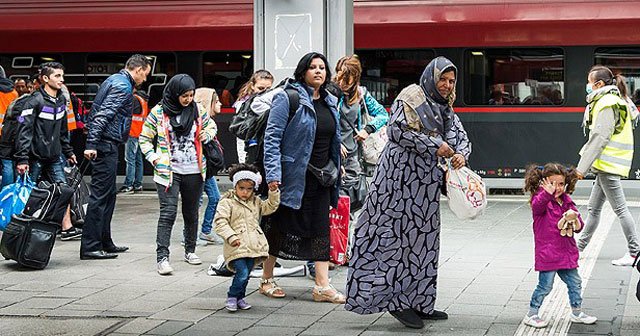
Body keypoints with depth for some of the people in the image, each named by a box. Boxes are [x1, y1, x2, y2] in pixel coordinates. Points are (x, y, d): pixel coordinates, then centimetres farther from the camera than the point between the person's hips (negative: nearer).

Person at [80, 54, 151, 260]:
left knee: (108, 194, 15)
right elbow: (103, 114, -22)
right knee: (100, 196, -9)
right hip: (106, 146, -10)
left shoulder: (114, 80, 19)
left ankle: (104, 242, 22)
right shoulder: (123, 86, -13)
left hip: (104, 145, 10)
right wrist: (92, 144, -26)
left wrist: (92, 141, 22)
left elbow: (96, 112, 22)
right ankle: (90, 247, -8)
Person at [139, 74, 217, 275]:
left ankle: (190, 250, 31)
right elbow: (145, 138, 3)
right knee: (168, 213, -12)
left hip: (194, 171, 4)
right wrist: (154, 158, -9)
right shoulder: (159, 112, -4)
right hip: (168, 171, -3)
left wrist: (207, 135, -1)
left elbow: (211, 126, 21)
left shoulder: (198, 110, 3)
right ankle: (162, 258, -15)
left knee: (191, 213, 15)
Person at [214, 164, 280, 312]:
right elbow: (220, 222, -10)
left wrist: (274, 192, 9)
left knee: (246, 273, 9)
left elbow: (270, 207, 24)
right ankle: (231, 298, 1)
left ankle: (240, 298, 23)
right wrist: (231, 237, -20)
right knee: (242, 273, -16)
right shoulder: (227, 202, -4)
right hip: (237, 246, -6)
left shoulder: (256, 202, 17)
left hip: (253, 246, 6)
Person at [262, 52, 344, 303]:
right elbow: (272, 137, -14)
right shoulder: (288, 98, -10)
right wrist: (273, 173, -21)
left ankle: (322, 285, 4)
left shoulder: (330, 103, 12)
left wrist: (335, 172, 18)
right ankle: (267, 280, 19)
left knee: (320, 228, 2)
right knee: (280, 225, 5)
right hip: (293, 175, -6)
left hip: (320, 177, 6)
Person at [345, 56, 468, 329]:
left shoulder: (445, 109, 19)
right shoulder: (412, 96, -7)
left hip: (426, 183, 9)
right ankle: (398, 302, -5)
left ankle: (419, 302, 16)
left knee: (424, 238, 10)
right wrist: (434, 146, -17)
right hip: (402, 177, -9)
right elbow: (397, 129, -18)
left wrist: (461, 154, -6)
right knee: (399, 235, -9)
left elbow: (461, 137, 18)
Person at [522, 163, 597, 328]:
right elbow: (537, 206, -38)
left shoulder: (567, 202, 9)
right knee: (545, 285, -3)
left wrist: (574, 218, -11)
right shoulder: (541, 200, -11)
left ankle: (577, 313, 31)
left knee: (575, 282, 15)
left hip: (566, 252, 7)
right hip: (547, 253, -7)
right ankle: (531, 315, 11)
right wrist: (547, 193, -56)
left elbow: (578, 227, 12)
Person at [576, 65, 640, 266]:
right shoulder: (613, 101, 18)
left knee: (620, 208, -7)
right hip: (607, 165, 11)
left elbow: (600, 138, -20)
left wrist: (582, 167, -19)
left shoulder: (607, 104, -14)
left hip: (608, 165, -11)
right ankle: (578, 247, 22)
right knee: (593, 208, 15)